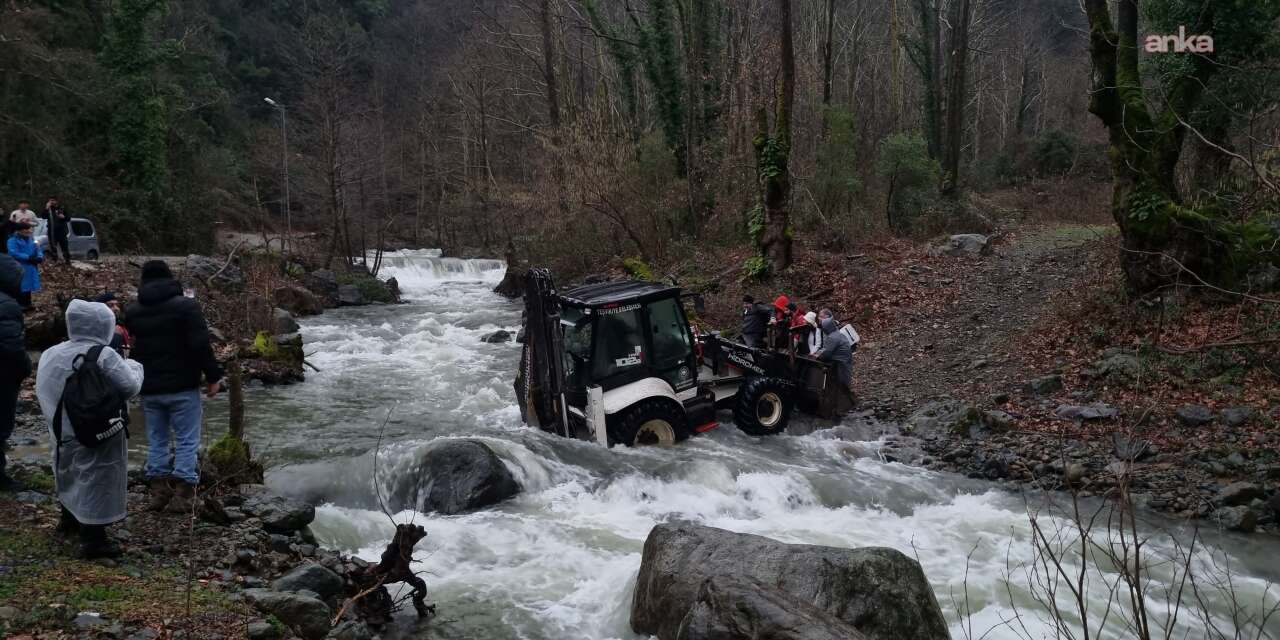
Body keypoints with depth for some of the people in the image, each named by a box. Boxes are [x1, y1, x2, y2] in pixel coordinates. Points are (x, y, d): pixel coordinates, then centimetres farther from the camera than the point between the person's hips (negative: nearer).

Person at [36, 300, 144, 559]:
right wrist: (133, 366, 2)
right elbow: (129, 387, -17)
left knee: (72, 472, 26)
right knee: (95, 481, -3)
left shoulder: (51, 354, 4)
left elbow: (46, 391, 12)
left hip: (63, 431, 8)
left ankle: (70, 517, 46)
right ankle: (92, 540, -1)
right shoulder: (103, 355, -20)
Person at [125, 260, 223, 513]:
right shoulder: (186, 306, -10)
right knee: (186, 441, 1)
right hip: (182, 387, -5)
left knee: (157, 440, 14)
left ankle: (159, 492, 15)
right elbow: (201, 345, -15)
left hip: (149, 389, 5)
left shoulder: (131, 312, 7)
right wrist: (213, 376, -9)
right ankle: (182, 495, -3)